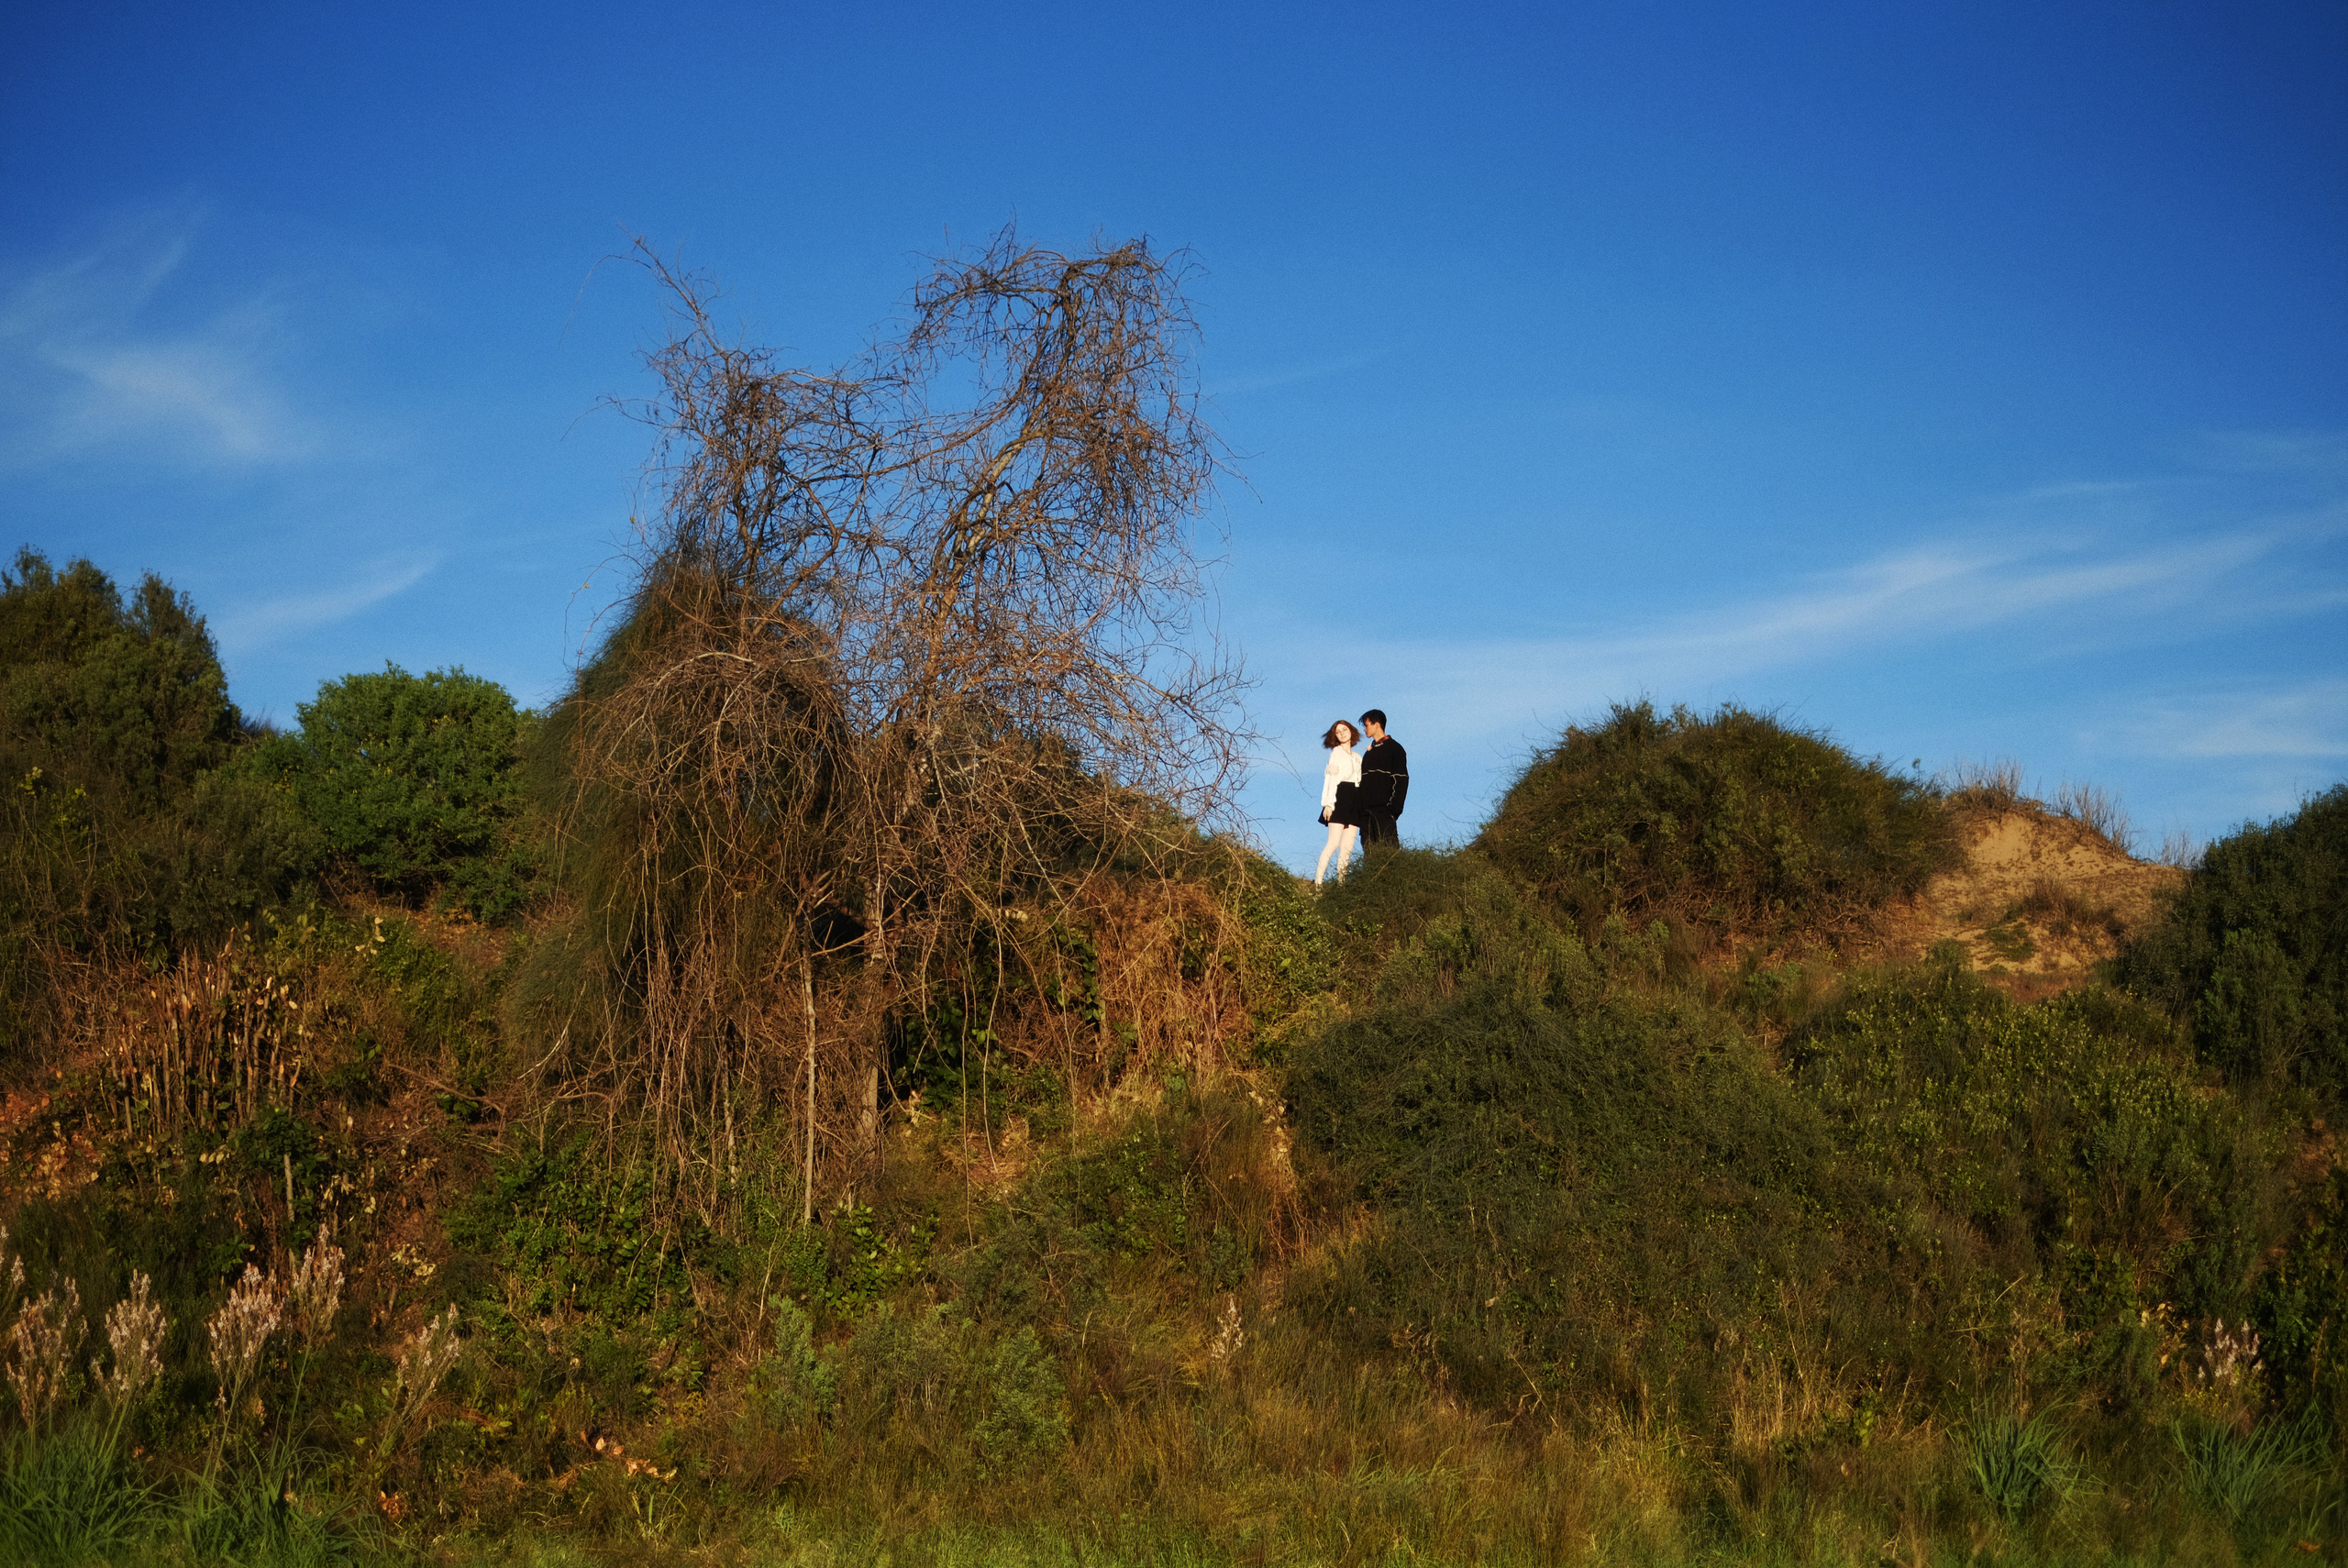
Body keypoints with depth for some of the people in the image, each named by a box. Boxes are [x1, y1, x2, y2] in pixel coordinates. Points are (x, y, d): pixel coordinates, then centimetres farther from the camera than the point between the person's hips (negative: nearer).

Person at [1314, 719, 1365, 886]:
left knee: (1348, 847, 0)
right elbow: (1331, 777, -5)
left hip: (1355, 801, 6)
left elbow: (1362, 781, 18)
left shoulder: (1357, 757, 22)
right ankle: (1317, 881, -20)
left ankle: (1341, 881, 0)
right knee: (1334, 843, -17)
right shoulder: (1336, 752, 5)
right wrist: (1329, 803, -14)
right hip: (1340, 797, -6)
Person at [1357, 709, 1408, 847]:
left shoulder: (1393, 748, 1)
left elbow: (1401, 779, -6)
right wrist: (1360, 807, 11)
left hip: (1383, 810, -7)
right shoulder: (1369, 752, 24)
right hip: (1366, 809, 7)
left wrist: (1394, 806, -14)